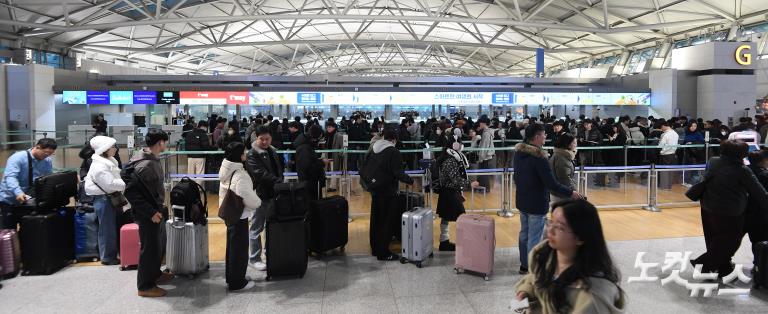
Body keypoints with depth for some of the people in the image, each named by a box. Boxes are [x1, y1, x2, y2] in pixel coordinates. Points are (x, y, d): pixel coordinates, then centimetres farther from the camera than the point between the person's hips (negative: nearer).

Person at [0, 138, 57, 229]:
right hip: (9, 201, -5)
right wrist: (18, 193, -47)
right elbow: (10, 177, -31)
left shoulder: (48, 161, -2)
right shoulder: (18, 158, -18)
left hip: (30, 201, 5)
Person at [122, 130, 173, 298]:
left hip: (154, 209, 9)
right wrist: (150, 212, -24)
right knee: (149, 247, 2)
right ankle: (145, 286, 15)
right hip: (147, 213, -9)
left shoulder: (151, 159, 4)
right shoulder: (145, 165, -25)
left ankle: (155, 274, 40)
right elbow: (130, 191, -26)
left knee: (155, 244, 22)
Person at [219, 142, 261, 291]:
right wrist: (258, 203, -4)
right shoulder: (240, 175, -25)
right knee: (240, 248, 3)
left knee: (232, 245, 21)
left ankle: (231, 277, 34)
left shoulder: (226, 171, 4)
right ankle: (237, 282, 13)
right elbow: (248, 197, -25)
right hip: (239, 215, -9)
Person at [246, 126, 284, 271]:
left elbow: (279, 169, 19)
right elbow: (262, 174, -24)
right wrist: (279, 182, -31)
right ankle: (254, 259, 13)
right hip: (260, 195, -8)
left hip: (274, 194, 8)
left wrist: (281, 184, 5)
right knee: (257, 228, 2)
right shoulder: (252, 154, -13)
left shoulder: (272, 151, 12)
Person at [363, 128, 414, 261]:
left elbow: (364, 168, 13)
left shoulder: (373, 150, 8)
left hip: (374, 190, 8)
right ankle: (383, 253, 4)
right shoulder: (394, 152, -15)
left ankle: (375, 248, 28)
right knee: (386, 221, 0)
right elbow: (398, 173, -20)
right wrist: (410, 180, -6)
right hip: (387, 191, -7)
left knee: (375, 219, 16)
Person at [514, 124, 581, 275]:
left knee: (524, 234, 19)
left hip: (522, 200, 8)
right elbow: (552, 184, -24)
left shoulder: (519, 152, 0)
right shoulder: (538, 156, -25)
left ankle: (524, 265, 31)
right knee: (534, 238, 1)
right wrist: (571, 193, -13)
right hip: (536, 203, -8)